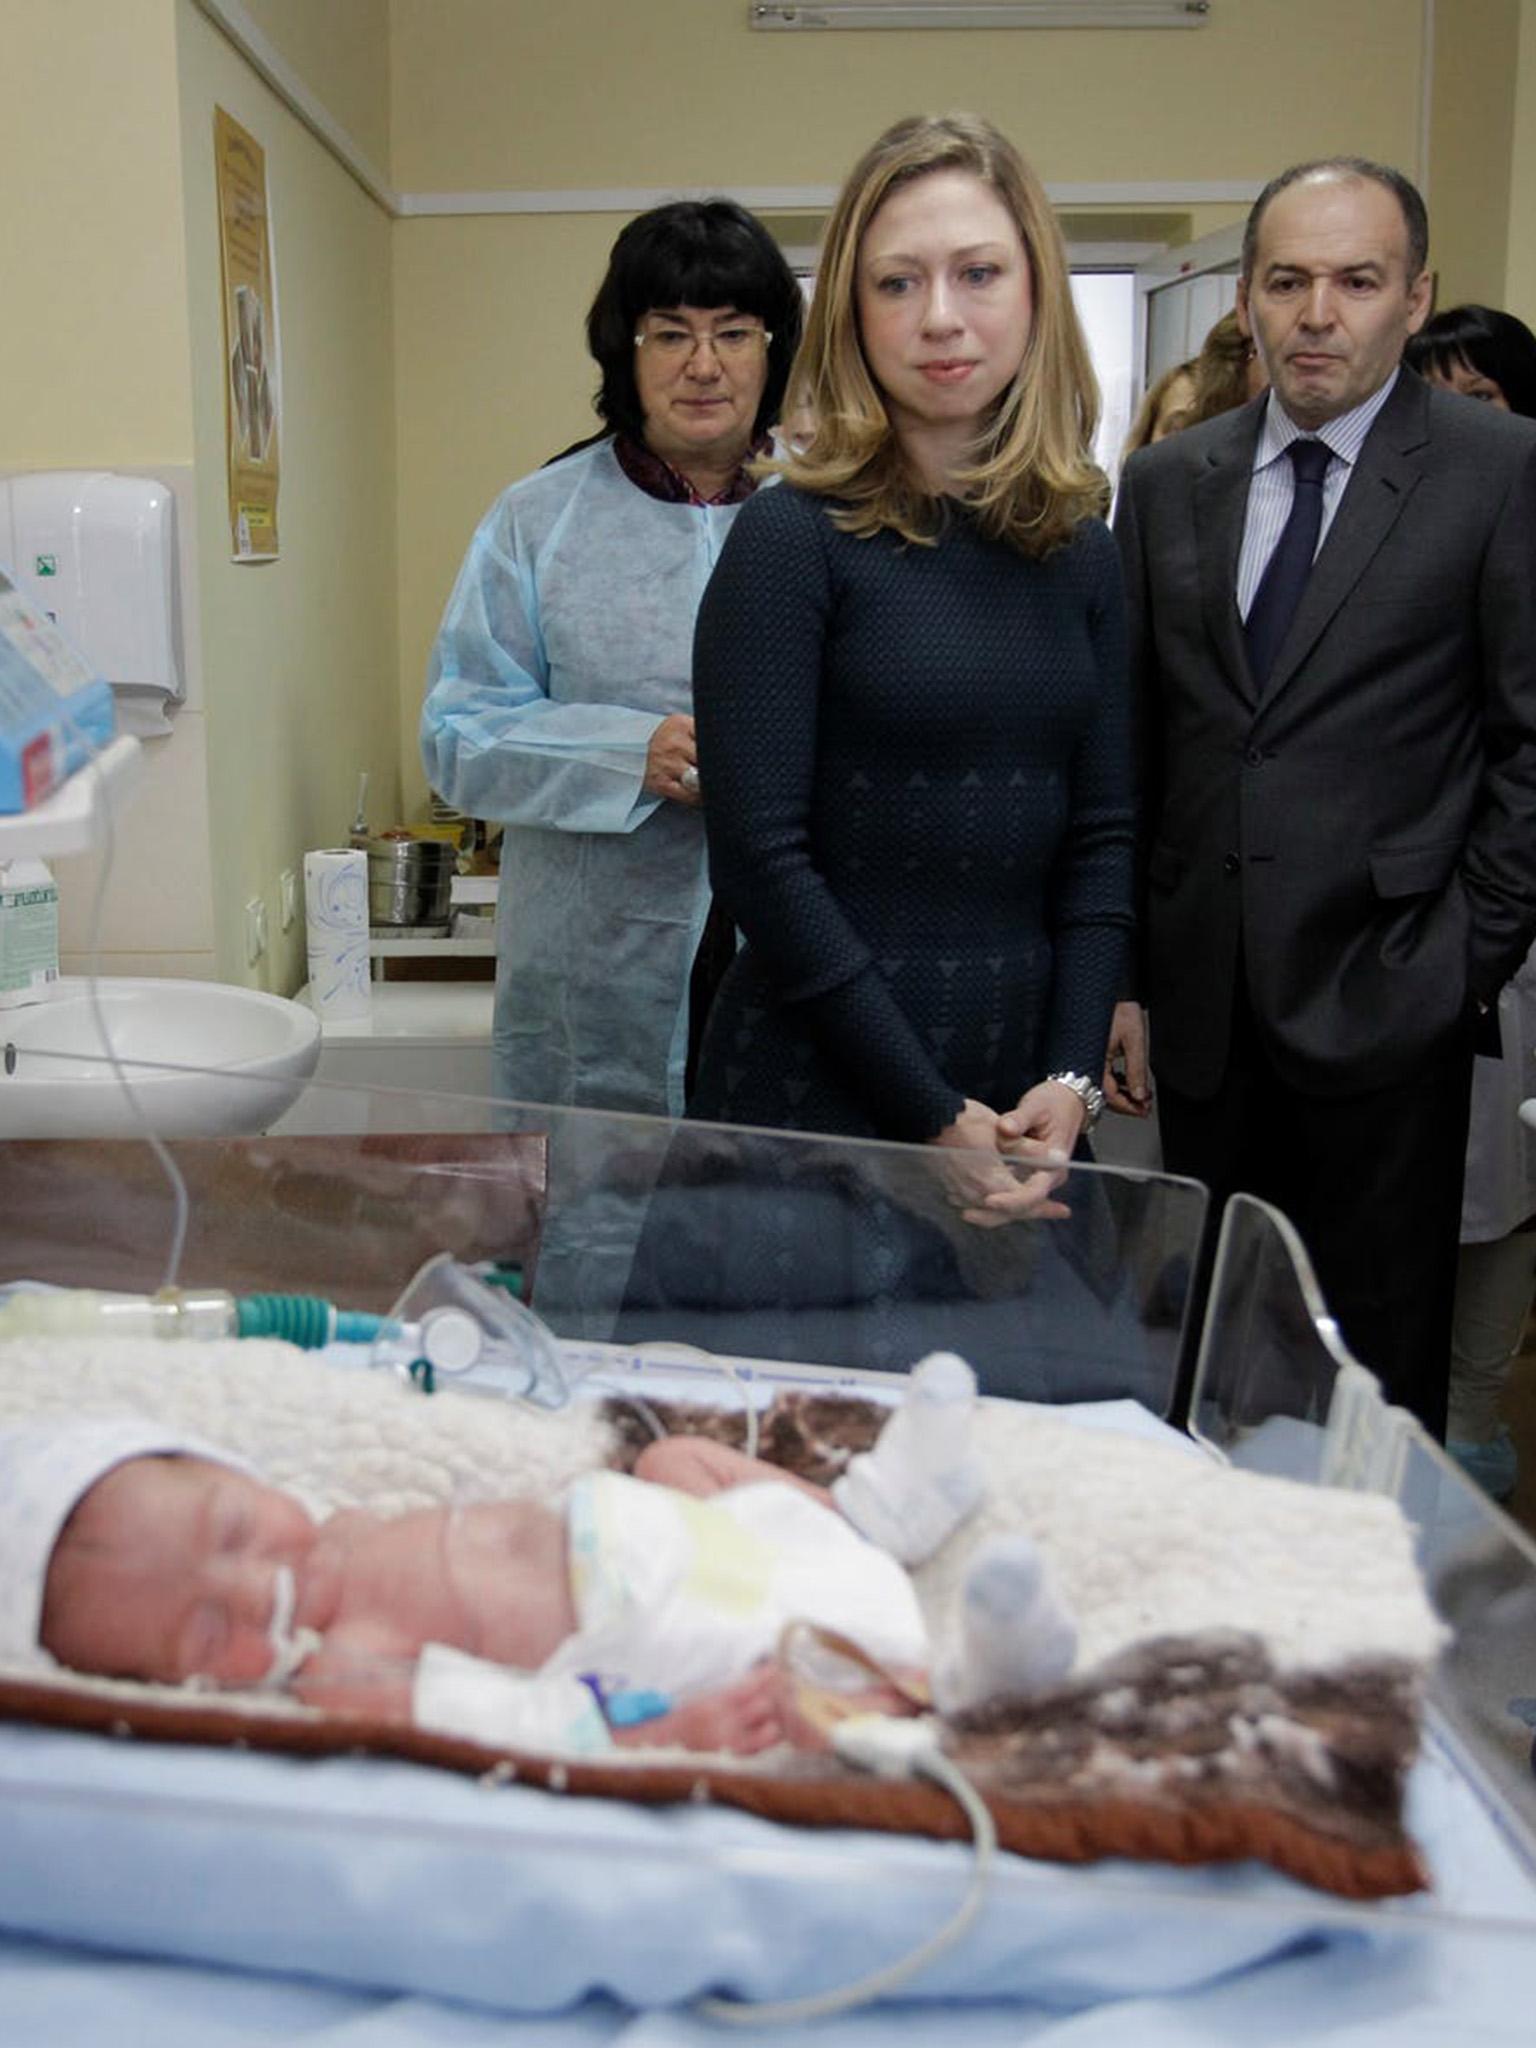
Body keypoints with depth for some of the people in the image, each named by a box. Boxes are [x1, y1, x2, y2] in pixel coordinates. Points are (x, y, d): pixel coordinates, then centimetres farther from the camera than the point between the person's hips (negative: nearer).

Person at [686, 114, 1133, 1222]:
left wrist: (1070, 1078, -5)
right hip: (818, 1092, -4)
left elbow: (1101, 839, 7)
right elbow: (761, 858, -14)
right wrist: (935, 1117, -14)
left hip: (1019, 1107, 5)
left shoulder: (1081, 551, 6)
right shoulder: (792, 538, -9)